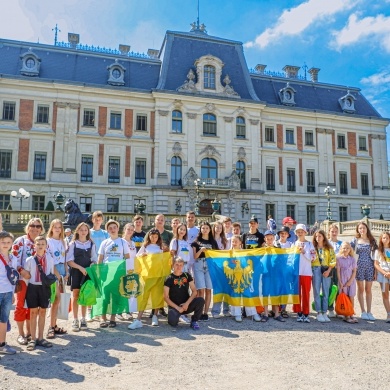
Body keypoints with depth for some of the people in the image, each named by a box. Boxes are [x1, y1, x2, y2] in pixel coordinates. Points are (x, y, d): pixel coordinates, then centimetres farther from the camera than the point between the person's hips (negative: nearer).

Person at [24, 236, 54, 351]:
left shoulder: (50, 259, 0)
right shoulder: (29, 260, -5)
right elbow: (27, 276, 2)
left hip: (45, 287, 2)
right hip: (33, 287, -1)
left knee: (42, 312, 10)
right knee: (33, 312, 6)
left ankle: (40, 338, 23)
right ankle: (33, 339, 18)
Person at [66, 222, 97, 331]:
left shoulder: (91, 244, 8)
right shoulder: (73, 244, 1)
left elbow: (94, 260, 10)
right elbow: (69, 260, -5)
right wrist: (80, 267, -16)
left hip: (87, 272, 2)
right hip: (76, 272, -2)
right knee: (75, 295, 1)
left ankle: (83, 319, 18)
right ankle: (75, 320, 9)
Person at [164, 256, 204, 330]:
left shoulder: (187, 276, 4)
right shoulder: (169, 279, -4)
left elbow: (194, 291, 1)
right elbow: (166, 297, -7)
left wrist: (187, 303, -14)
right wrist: (177, 308, -15)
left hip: (186, 305, 3)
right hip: (174, 306, -2)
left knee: (201, 300, -25)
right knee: (173, 322, -32)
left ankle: (194, 321, -4)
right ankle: (176, 315, 7)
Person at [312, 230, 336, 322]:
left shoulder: (329, 248, 7)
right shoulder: (313, 247, 7)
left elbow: (333, 260, 1)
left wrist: (328, 271, -9)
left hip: (326, 270, 1)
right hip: (316, 270, 0)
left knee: (326, 292, 3)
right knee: (317, 292, -1)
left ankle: (324, 313, 10)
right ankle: (319, 313, 4)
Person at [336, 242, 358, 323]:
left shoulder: (352, 259, 4)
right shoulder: (339, 258, -1)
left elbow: (354, 271, 3)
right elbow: (338, 271, -2)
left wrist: (350, 281, -7)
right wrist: (340, 282, -7)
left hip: (351, 280, 2)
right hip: (342, 281, -2)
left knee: (351, 298, 2)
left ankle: (351, 315, 11)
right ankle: (346, 316, 5)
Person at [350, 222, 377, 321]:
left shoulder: (372, 241, 6)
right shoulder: (355, 240, 4)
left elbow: (375, 255, 6)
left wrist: (375, 270, 3)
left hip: (370, 266, 1)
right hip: (359, 266, -1)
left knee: (368, 289, 6)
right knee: (361, 289, 3)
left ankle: (369, 312, 12)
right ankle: (363, 312, 11)